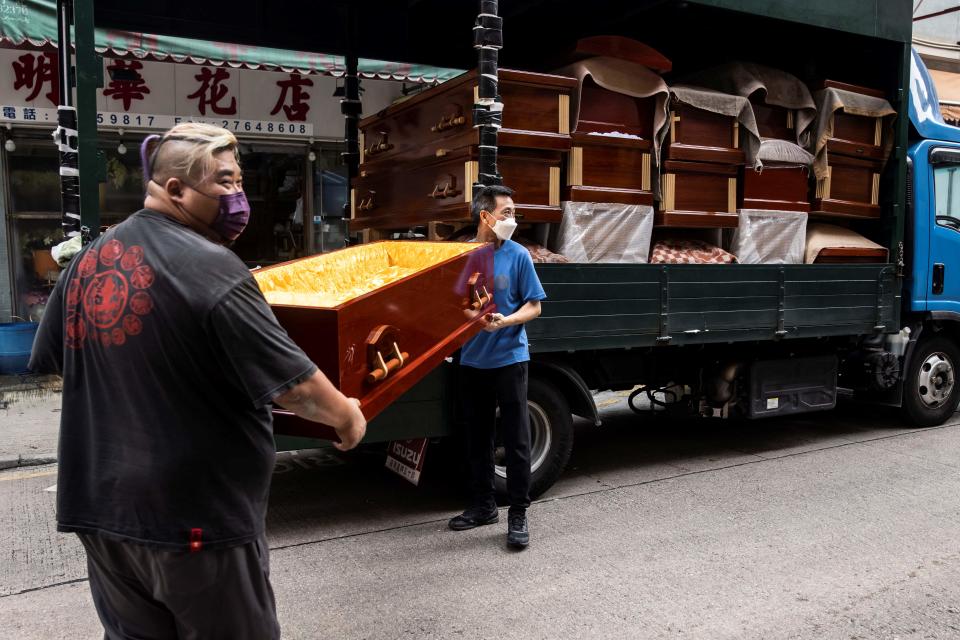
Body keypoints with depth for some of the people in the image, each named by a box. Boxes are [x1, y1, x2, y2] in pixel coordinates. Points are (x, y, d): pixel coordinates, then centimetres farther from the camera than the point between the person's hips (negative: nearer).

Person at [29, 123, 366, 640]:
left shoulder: (87, 259, 4)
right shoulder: (209, 266, -19)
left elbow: (50, 361, 17)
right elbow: (295, 386, -19)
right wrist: (347, 416, 0)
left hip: (100, 508, 7)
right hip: (197, 518, -7)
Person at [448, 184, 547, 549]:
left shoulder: (517, 256, -4)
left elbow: (534, 306, -3)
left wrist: (505, 322, -20)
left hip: (509, 358, -3)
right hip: (472, 359, 3)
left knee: (516, 439, -1)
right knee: (477, 437, 13)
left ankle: (518, 514, 10)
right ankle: (483, 505, 28)